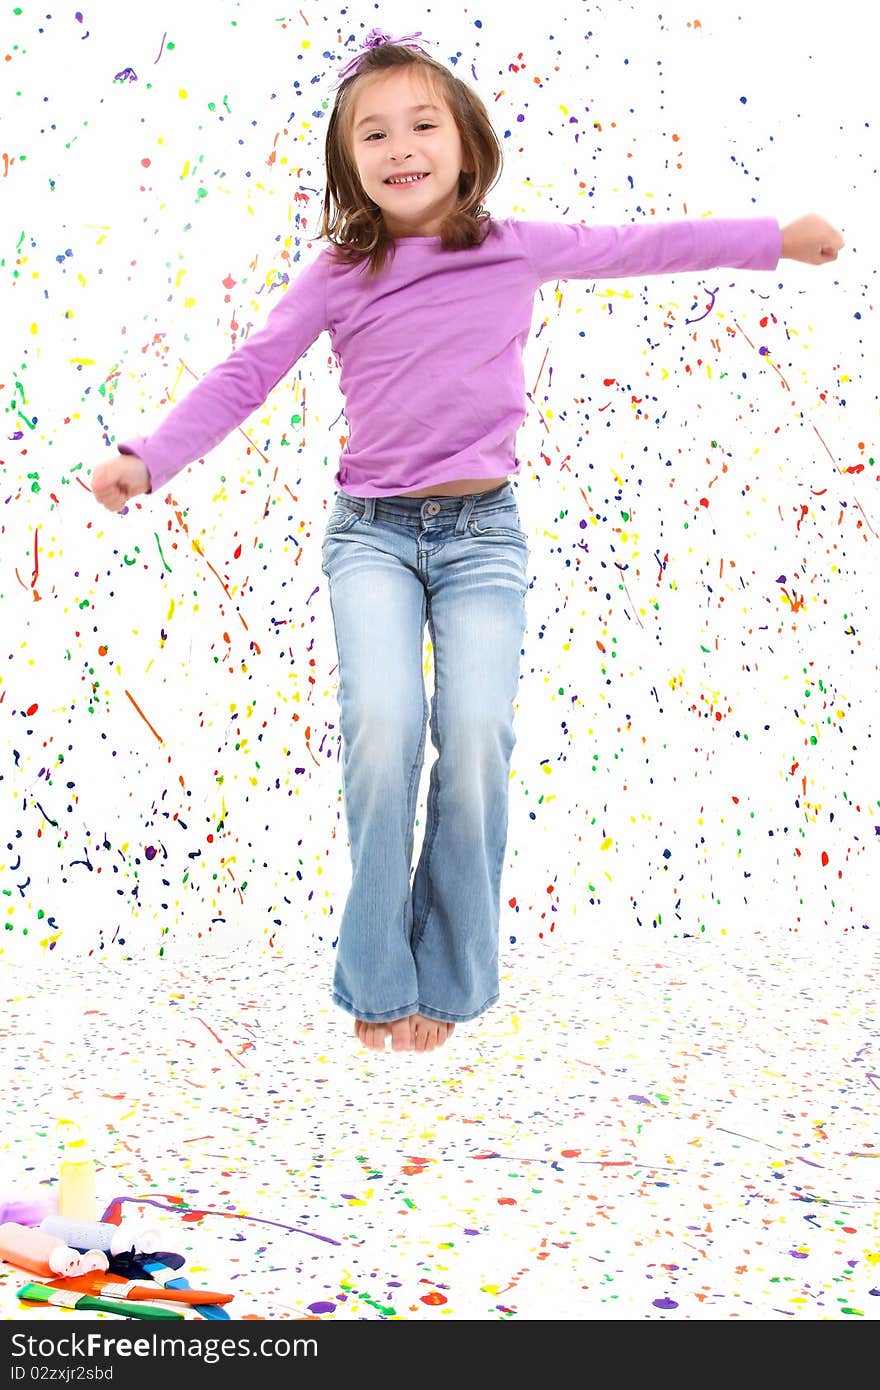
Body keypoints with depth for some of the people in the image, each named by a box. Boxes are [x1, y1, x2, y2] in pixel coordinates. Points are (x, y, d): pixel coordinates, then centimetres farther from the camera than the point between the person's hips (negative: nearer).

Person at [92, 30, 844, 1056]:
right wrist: (147, 459, -9)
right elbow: (244, 376, 3)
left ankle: (447, 980, 2)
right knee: (383, 722, -22)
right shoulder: (337, 276, 3)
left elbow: (643, 246, 14)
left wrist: (777, 237, 17)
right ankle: (378, 981, -6)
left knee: (476, 732, -16)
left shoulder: (516, 248, 5)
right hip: (372, 532, 0)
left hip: (482, 530, 1)